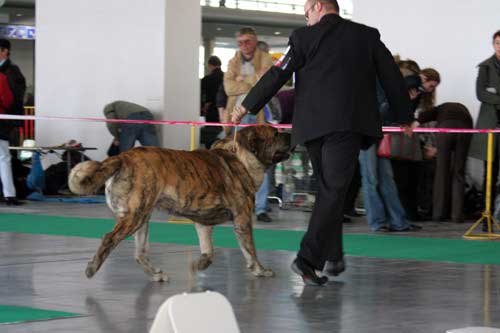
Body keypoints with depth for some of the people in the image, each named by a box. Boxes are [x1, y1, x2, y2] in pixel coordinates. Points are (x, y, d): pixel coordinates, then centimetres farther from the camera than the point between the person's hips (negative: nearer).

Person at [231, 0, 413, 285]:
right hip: (349, 123, -2)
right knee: (333, 191, -6)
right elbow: (392, 77, 12)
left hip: (313, 124, 2)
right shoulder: (367, 35, 9)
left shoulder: (304, 37, 4)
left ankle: (333, 256, 20)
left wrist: (246, 106, 15)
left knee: (329, 189, 17)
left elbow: (277, 75, 5)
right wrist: (404, 117, 24)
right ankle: (308, 258, -17)